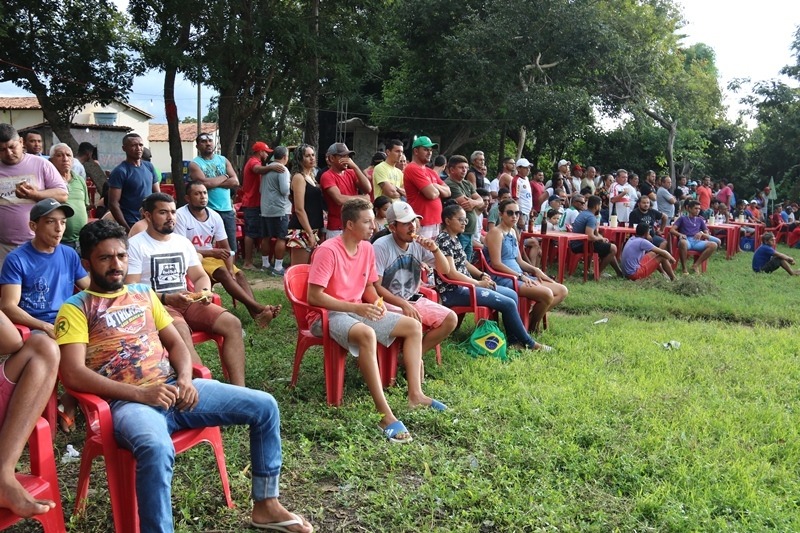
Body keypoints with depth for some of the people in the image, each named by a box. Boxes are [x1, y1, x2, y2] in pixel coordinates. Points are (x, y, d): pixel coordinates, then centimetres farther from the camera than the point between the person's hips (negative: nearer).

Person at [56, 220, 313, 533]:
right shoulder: (75, 308, 1)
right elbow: (73, 374, -12)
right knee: (157, 450, -41)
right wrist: (140, 393, -19)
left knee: (264, 406, -3)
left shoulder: (143, 293, 19)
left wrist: (185, 380, -4)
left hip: (174, 389, 6)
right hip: (128, 402, -6)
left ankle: (265, 505, 9)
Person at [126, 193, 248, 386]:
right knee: (181, 332, -38)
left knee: (232, 324, -16)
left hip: (186, 302, 6)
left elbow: (200, 277, 19)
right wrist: (166, 298, -23)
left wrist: (203, 292, -6)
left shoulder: (183, 241, 17)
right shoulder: (135, 245, -2)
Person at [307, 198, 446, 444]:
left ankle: (415, 394, -4)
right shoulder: (328, 251, -19)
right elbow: (314, 296, -23)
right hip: (328, 314, -8)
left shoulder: (367, 248, 4)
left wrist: (376, 302, -7)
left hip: (359, 310, 9)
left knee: (414, 326, 0)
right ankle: (385, 414, -39)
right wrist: (356, 308, -27)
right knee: (366, 334, -40)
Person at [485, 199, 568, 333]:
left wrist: (535, 270, 3)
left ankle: (530, 318, 3)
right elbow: (496, 264, -17)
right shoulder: (496, 232, -9)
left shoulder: (512, 232, 18)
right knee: (546, 294, -27)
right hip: (503, 279, -10)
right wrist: (521, 275, -18)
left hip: (518, 276, 10)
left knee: (562, 291, 3)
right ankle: (532, 327, -4)